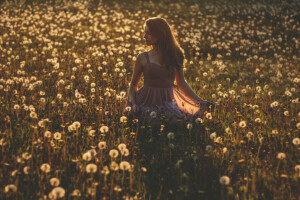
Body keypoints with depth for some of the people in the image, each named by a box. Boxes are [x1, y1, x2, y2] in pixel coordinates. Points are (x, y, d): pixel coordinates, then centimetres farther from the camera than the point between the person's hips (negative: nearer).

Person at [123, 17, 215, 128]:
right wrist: (133, 104, -8)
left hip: (168, 101, 1)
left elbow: (181, 83, 15)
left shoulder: (175, 55, 6)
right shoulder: (143, 58, 1)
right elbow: (133, 84, 10)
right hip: (147, 102, -1)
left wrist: (199, 101, 8)